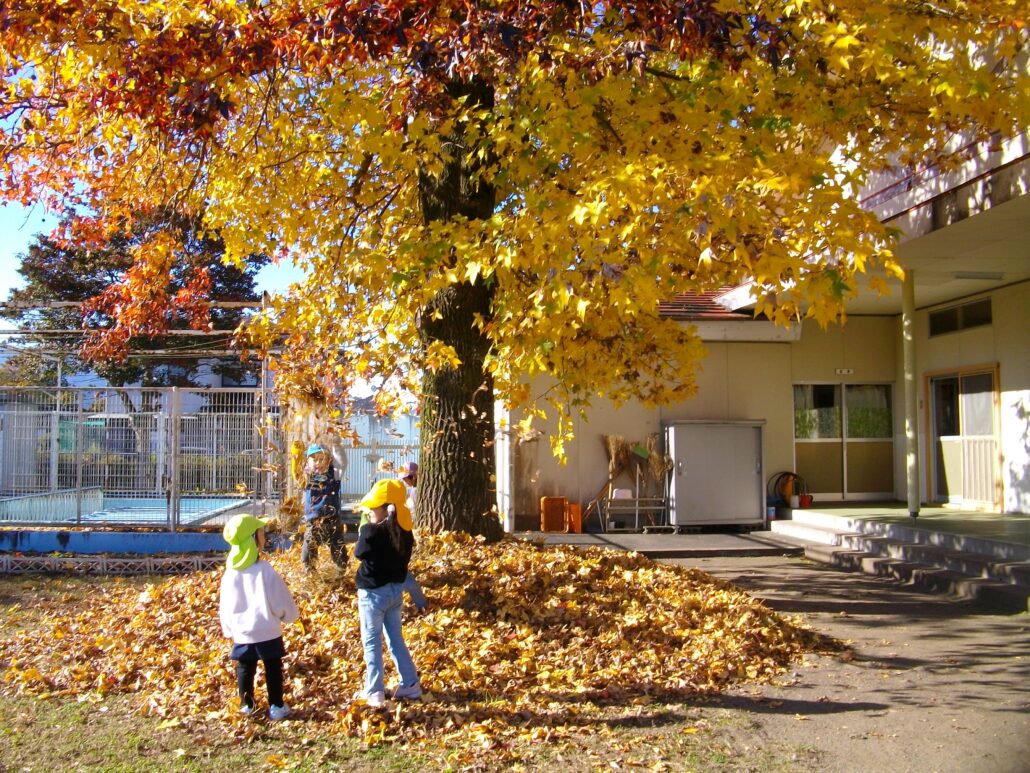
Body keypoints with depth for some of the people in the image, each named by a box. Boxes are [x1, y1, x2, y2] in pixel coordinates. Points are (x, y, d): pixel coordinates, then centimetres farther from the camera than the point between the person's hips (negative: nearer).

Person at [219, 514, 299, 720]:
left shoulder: (229, 574, -5)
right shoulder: (264, 570, -20)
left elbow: (225, 606, 5)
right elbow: (280, 598, -12)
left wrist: (228, 629, 19)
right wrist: (290, 615, 6)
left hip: (241, 633, 4)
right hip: (267, 631, -4)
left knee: (244, 669, 17)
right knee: (273, 669, 10)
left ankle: (246, 705, 25)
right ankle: (276, 707, 15)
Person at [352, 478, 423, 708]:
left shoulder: (371, 531, -21)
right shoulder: (404, 532, -1)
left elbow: (359, 552, -7)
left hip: (373, 592, -6)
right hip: (396, 589, 6)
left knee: (372, 642, 5)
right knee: (396, 638, 17)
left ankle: (374, 692, 9)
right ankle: (410, 684, 20)